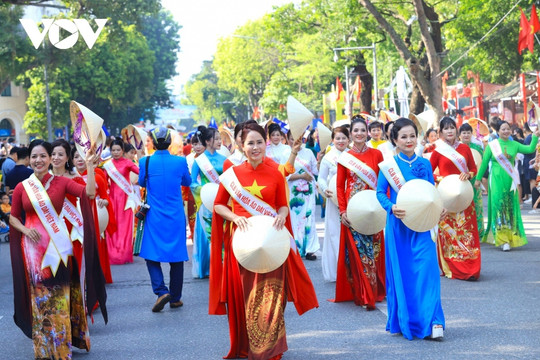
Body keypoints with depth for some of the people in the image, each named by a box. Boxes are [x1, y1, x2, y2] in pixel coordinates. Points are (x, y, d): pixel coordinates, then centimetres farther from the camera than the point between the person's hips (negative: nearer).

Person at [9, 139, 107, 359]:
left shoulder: (61, 182, 0)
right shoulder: (22, 188, 2)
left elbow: (89, 193, -12)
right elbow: (13, 217, 10)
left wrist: (89, 164, -13)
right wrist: (25, 230, -8)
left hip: (58, 244, 0)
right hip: (33, 246, 0)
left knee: (61, 297, 4)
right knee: (39, 297, 5)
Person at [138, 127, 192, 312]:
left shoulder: (145, 162, -9)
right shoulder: (180, 161, -6)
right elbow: (187, 182, 11)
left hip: (154, 218, -1)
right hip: (176, 218, 1)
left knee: (152, 255, 8)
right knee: (176, 256, 9)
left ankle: (161, 291, -12)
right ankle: (175, 298, 14)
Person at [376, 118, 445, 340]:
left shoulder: (425, 164, 8)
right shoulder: (388, 165, 1)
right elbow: (380, 193, -1)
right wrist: (391, 207, -20)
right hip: (398, 224, -1)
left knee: (426, 269, -9)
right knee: (400, 272, 3)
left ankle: (432, 321, -8)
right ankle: (402, 321, 15)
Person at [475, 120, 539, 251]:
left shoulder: (514, 145, 6)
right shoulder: (492, 145, -1)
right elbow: (484, 162, 4)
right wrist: (478, 178, 6)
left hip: (510, 181, 3)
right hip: (496, 180, -3)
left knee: (510, 208, 4)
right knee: (498, 206, -8)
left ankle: (509, 237, 14)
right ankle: (502, 239, -8)